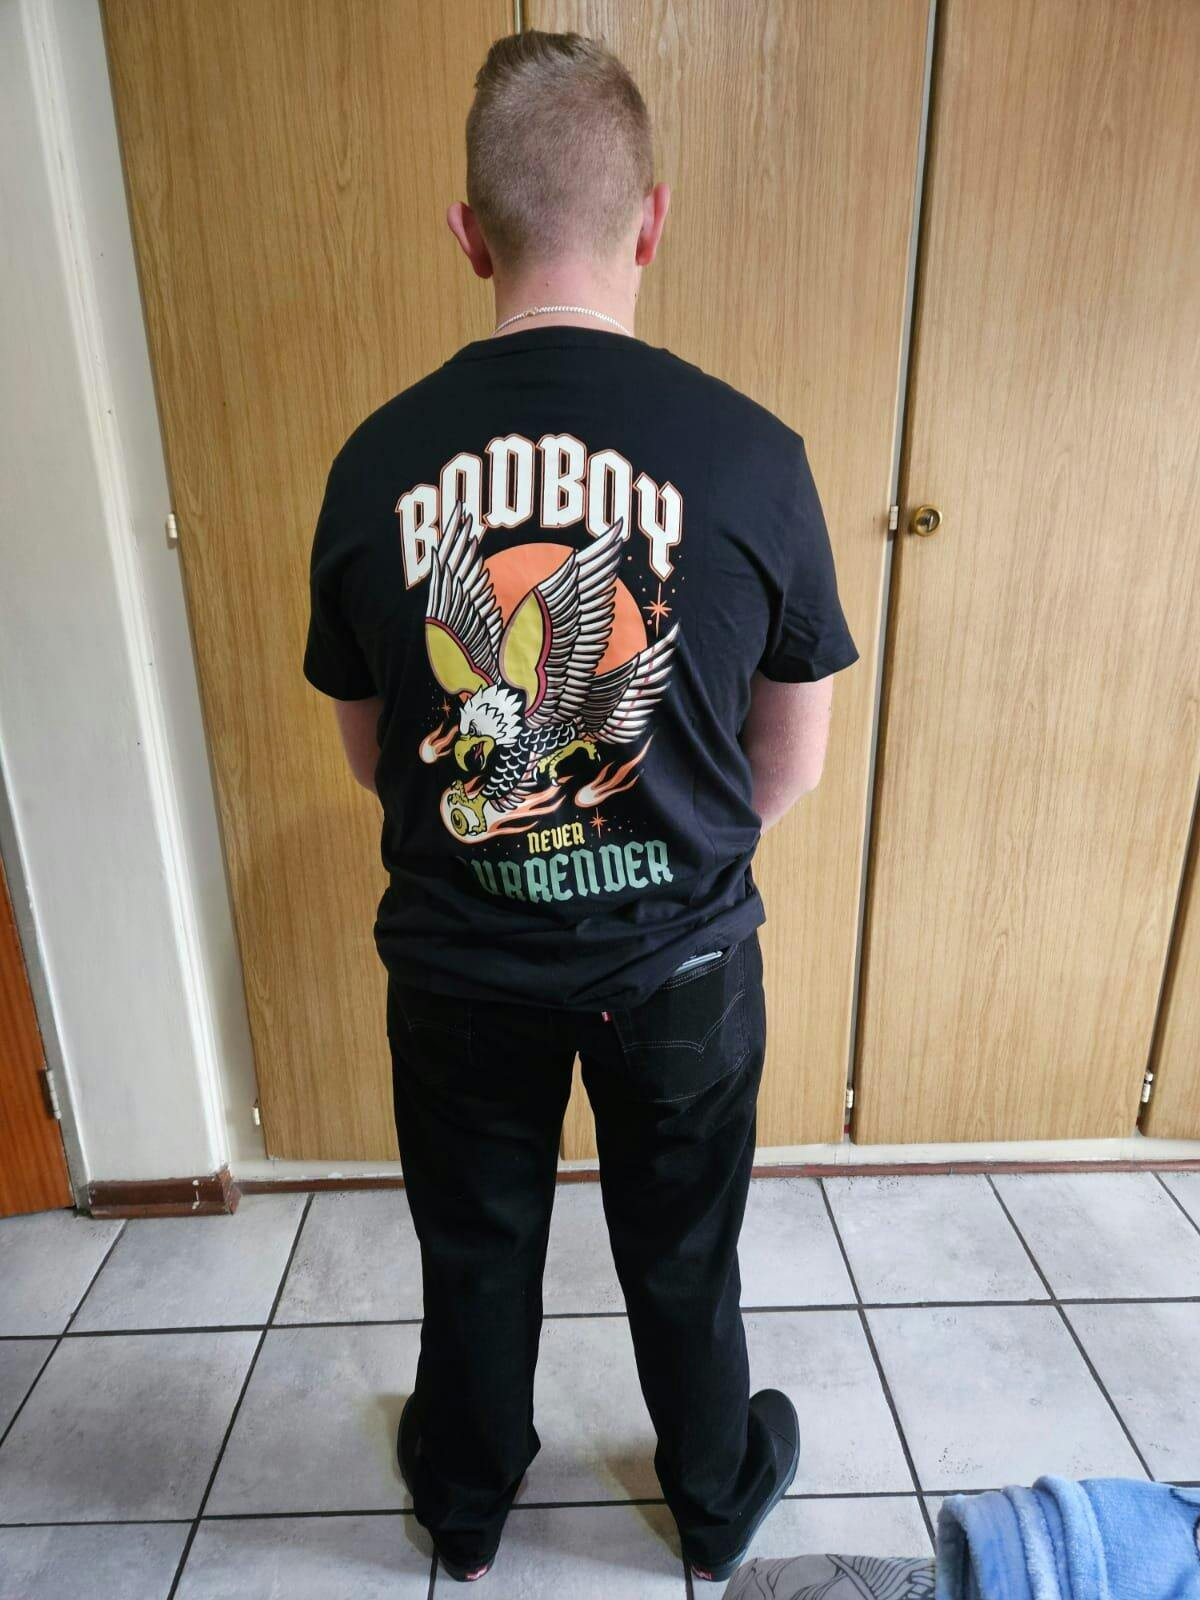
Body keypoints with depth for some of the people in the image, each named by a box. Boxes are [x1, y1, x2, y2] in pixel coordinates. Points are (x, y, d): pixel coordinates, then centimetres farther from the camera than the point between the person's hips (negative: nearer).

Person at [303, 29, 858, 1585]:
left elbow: (370, 753, 1)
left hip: (456, 954, 2)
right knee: (683, 1254, 24)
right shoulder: (752, 452, -15)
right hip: (680, 953, -1)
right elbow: (793, 762, -5)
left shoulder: (379, 457, -10)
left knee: (476, 1250, 26)